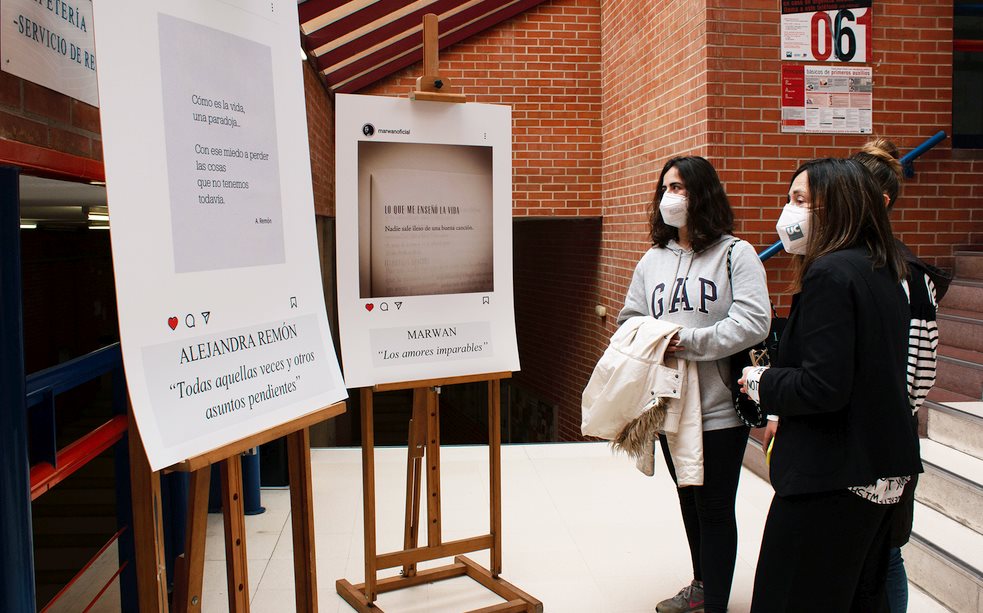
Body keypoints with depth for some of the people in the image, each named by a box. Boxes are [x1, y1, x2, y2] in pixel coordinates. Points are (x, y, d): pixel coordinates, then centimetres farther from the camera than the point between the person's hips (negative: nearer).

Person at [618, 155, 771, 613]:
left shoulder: (735, 253, -8)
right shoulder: (653, 260, 10)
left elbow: (752, 323, -17)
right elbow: (630, 318, 11)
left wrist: (687, 341, -20)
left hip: (719, 407, -6)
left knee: (715, 509, 4)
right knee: (688, 501, 20)